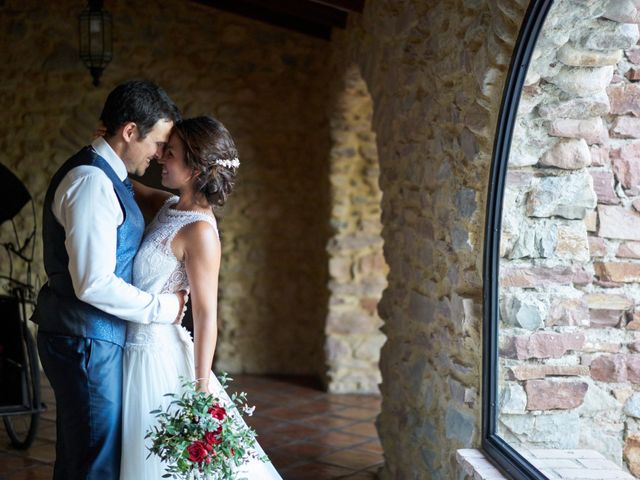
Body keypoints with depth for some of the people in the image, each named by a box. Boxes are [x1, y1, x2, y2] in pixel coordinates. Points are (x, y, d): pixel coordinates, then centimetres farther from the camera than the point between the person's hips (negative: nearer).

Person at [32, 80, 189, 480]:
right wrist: (162, 308, -12)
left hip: (88, 338, 10)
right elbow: (94, 284, -24)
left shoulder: (104, 176, 13)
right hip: (86, 340, -10)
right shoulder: (91, 181, -19)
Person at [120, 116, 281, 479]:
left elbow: (206, 317, -19)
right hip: (139, 348, 8)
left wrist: (201, 391, -18)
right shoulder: (169, 206, 3)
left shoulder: (199, 230, -19)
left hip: (159, 356, -8)